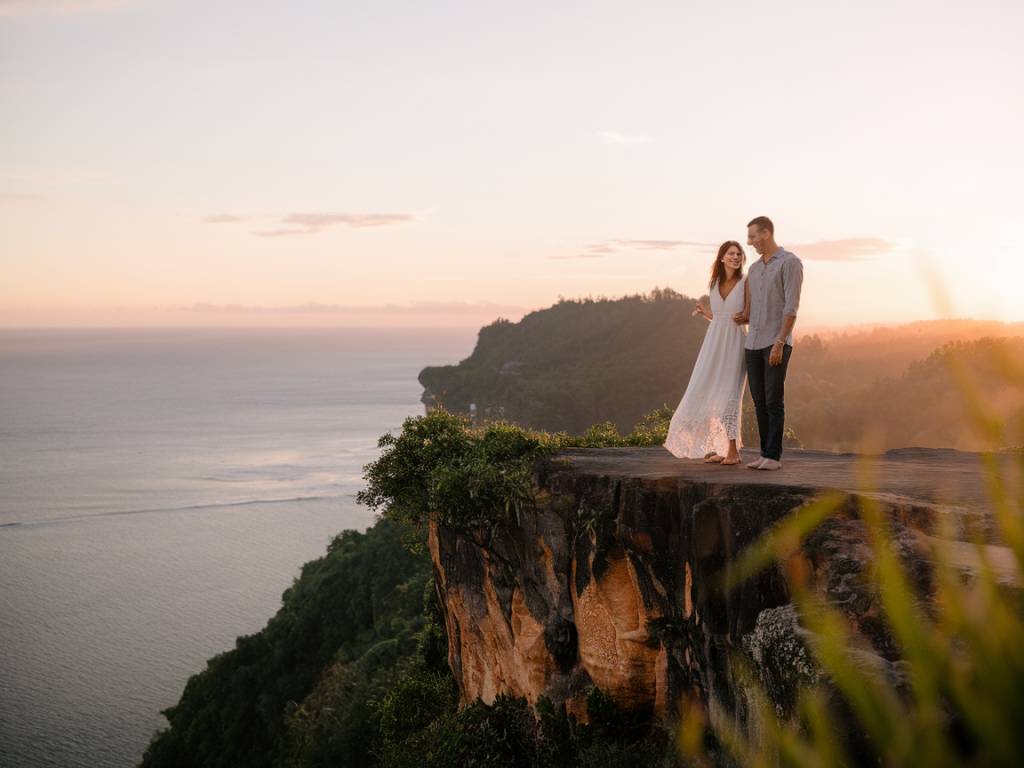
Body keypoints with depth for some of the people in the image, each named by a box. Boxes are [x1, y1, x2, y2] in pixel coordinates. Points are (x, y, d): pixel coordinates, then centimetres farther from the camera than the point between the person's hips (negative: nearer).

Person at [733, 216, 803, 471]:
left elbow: (791, 307, -14)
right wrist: (743, 318, 4)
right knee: (759, 401, 6)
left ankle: (774, 455, -4)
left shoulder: (790, 263, -8)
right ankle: (765, 453, 12)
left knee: (774, 401, -8)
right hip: (753, 343, 7)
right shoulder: (754, 268, 17)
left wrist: (779, 342, -21)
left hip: (777, 343, -7)